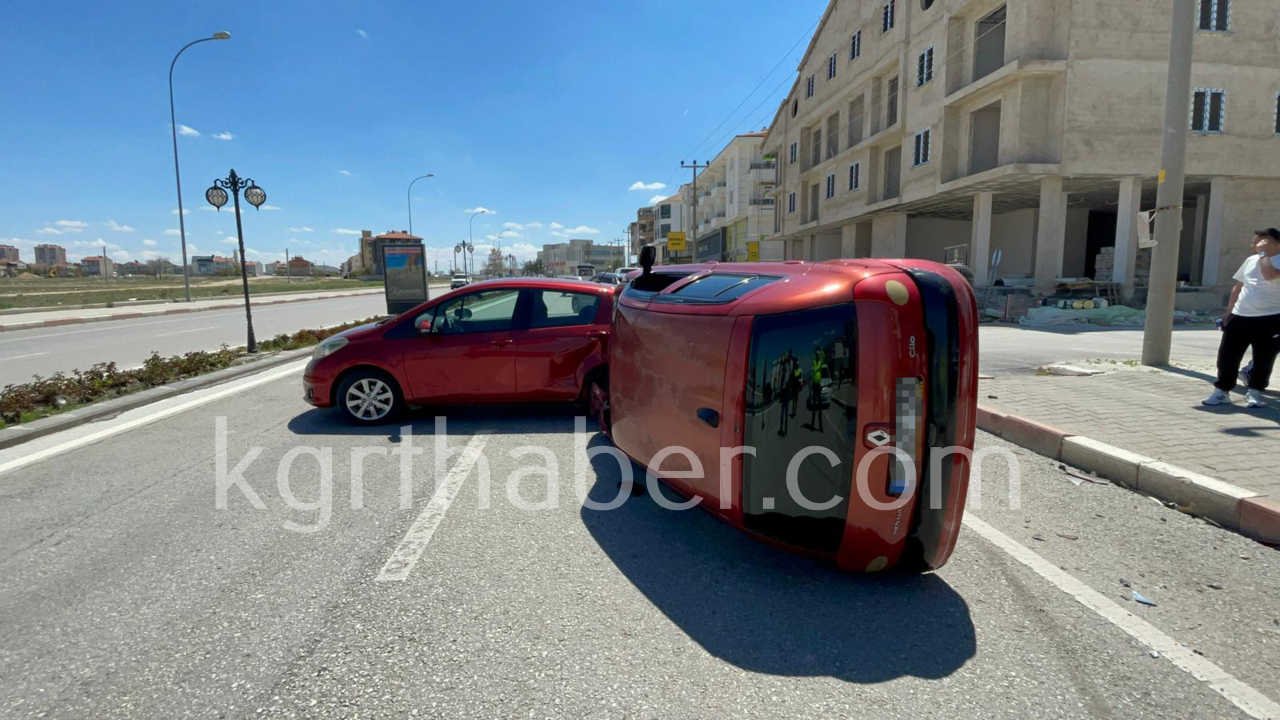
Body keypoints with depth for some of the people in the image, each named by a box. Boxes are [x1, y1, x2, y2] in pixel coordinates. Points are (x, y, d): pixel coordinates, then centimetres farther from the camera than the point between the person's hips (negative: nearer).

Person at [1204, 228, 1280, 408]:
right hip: (1240, 316, 5)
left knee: (1263, 358, 4)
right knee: (1227, 354, 2)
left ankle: (1254, 392, 17)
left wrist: (1263, 253, -15)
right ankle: (1221, 391, 10)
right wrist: (1229, 311, 13)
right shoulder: (1250, 260, 12)